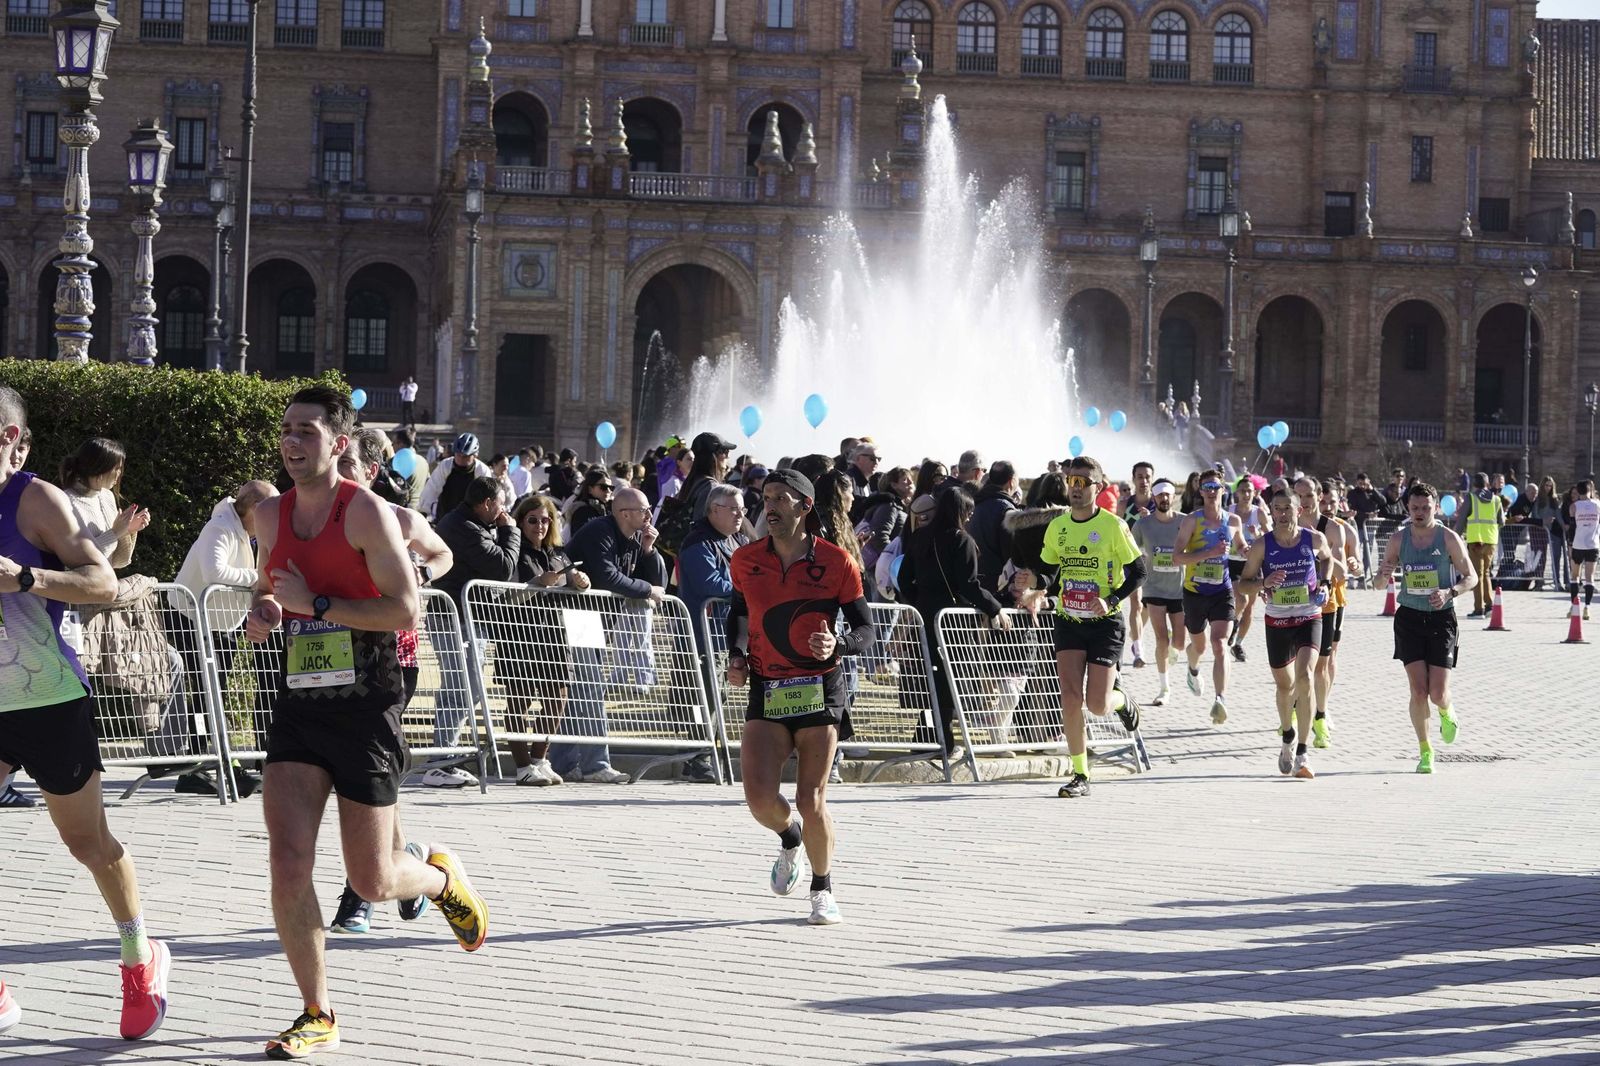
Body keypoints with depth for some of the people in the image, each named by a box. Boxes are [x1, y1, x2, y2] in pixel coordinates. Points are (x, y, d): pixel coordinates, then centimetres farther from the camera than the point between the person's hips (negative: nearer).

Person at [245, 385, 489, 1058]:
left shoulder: (365, 511, -10)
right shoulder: (270, 515, 8)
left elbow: (405, 609, -16)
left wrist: (316, 603, -19)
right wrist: (260, 615, 3)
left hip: (366, 706, -5)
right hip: (299, 703, 5)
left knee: (371, 882, 1)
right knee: (288, 863, -11)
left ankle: (441, 877, 38)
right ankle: (317, 1018, 2)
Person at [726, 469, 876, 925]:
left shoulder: (836, 562, -6)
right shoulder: (745, 561, 3)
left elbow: (865, 630, -2)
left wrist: (837, 645, -23)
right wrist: (736, 656, 5)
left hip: (819, 690, -2)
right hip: (765, 691, 2)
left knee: (811, 801, -5)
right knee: (760, 798, -12)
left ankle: (823, 889, 19)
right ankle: (789, 837, 25)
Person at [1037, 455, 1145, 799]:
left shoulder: (1113, 526, -9)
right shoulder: (1057, 526, 4)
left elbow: (1138, 571, -4)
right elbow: (1048, 570, 19)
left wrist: (1111, 600, -17)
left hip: (1105, 622, -3)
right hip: (1068, 621, 3)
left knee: (1097, 704, -7)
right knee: (1070, 699, -11)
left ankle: (1121, 699, 32)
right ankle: (1080, 775, -1)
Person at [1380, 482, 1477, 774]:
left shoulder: (1449, 538, -5)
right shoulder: (1398, 539, 1)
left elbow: (1471, 577, 2)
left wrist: (1450, 592, -18)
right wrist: (1385, 573, -16)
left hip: (1441, 618, -1)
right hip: (1409, 618, 1)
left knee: (1438, 693, -6)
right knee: (1418, 690, -7)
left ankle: (1447, 713, 32)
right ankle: (1425, 751, 10)